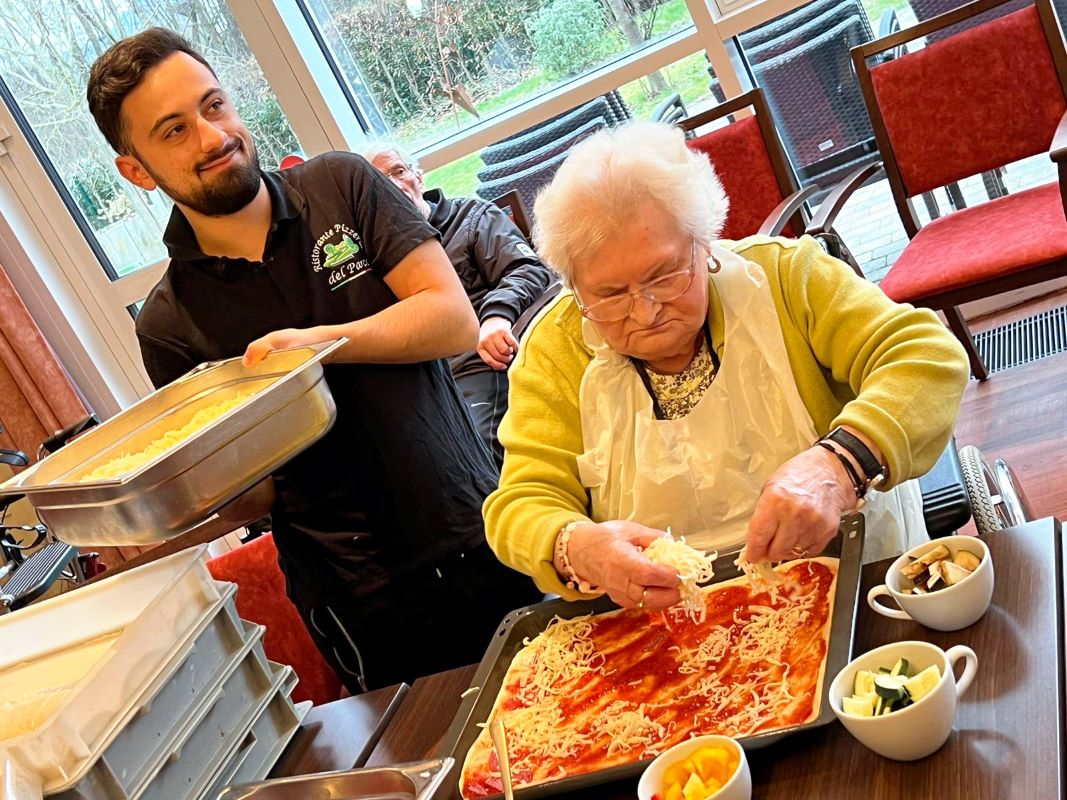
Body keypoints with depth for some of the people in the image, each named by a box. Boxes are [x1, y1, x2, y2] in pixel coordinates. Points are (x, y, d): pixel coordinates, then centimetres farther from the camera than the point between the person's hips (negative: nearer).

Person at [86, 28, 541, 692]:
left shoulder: (342, 185, -3)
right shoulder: (168, 327, -5)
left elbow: (454, 319, -12)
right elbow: (252, 495, -1)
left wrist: (320, 340, -24)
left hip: (483, 539, 2)